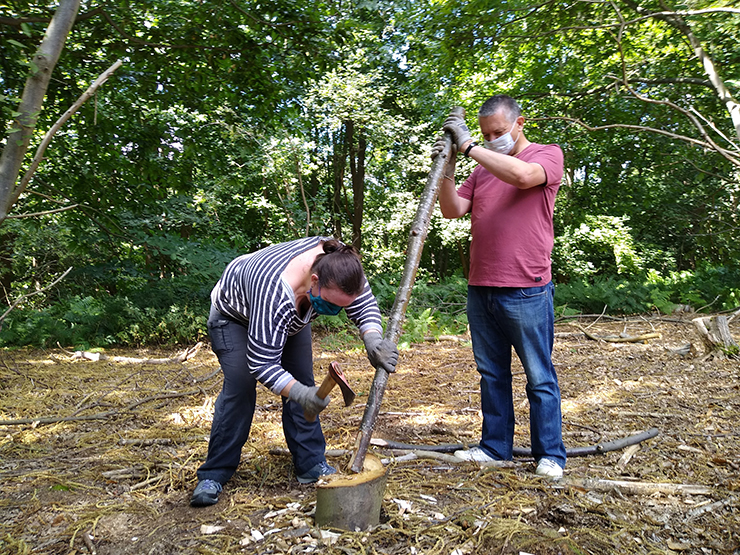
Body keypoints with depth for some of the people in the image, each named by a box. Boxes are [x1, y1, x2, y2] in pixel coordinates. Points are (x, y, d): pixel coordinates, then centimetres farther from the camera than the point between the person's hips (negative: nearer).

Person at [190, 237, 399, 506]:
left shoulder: (339, 263, -31)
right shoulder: (274, 293, -47)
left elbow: (364, 303, -17)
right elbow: (261, 364, -40)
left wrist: (373, 339, -35)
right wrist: (300, 394, -50)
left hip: (291, 312, 6)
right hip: (235, 314, -5)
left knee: (302, 382, -3)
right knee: (239, 389, -14)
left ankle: (311, 464, 7)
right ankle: (213, 475, -1)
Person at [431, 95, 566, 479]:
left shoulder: (548, 155, 1)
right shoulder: (482, 169, 16)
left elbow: (522, 175, -21)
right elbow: (452, 210, 7)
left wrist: (468, 146, -17)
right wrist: (446, 169, -8)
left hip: (526, 291, -5)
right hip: (480, 289, 6)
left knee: (539, 377, 5)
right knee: (492, 374, 14)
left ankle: (549, 454, 18)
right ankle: (495, 447, 26)